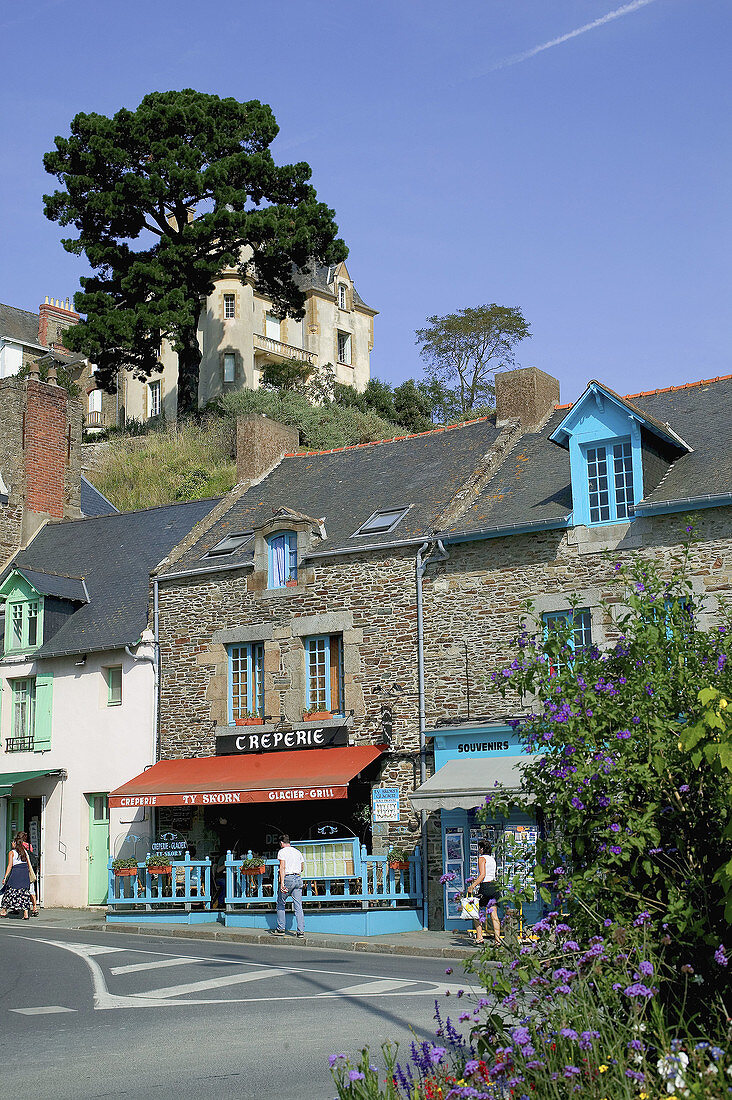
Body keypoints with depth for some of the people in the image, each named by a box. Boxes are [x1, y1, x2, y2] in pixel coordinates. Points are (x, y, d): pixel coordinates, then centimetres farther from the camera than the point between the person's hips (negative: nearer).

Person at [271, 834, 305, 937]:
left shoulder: (282, 851, -1)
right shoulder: (298, 852, 17)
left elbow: (282, 867, -13)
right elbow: (302, 867, 24)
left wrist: (282, 882, -20)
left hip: (288, 878, -5)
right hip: (298, 878, 5)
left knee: (280, 904, 10)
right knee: (298, 906, 3)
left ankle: (280, 929, 10)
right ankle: (301, 931, -4)